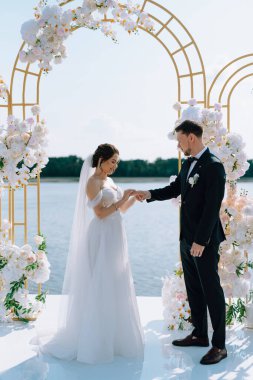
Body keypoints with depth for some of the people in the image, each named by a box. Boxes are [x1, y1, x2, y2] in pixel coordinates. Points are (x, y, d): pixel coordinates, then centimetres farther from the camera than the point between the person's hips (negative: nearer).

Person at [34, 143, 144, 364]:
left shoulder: (109, 181, 14)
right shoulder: (93, 182, -12)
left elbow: (120, 210, 17)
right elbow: (100, 213, -18)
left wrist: (135, 197, 5)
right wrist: (122, 199, -16)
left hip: (115, 238, 9)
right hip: (101, 239, -9)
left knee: (115, 288, 13)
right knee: (99, 289, -2)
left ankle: (113, 335, 25)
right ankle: (95, 340, 10)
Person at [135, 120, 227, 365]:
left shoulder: (213, 166, -17)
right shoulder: (188, 164, 8)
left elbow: (212, 207, -21)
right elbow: (175, 188, 22)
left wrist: (200, 241, -21)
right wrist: (150, 194, 6)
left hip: (204, 240, -8)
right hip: (187, 238, 8)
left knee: (211, 290, 0)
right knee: (193, 289, 16)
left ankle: (219, 345, 9)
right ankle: (199, 334, 29)